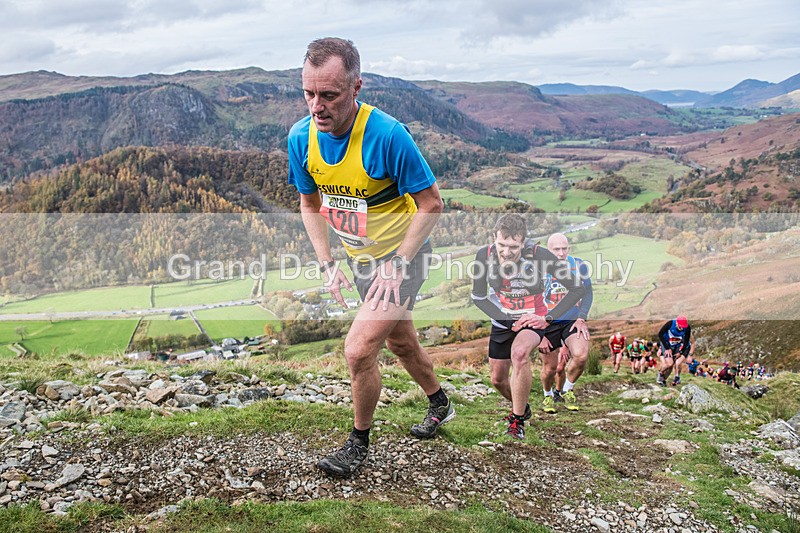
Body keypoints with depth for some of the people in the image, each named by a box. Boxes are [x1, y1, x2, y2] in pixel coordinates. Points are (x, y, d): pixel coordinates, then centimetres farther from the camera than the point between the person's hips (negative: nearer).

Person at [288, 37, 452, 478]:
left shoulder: (388, 135, -29)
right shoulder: (300, 137, -12)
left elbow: (431, 203, -19)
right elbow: (310, 203, 3)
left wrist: (397, 265, -22)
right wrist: (327, 265, -5)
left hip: (402, 254, -6)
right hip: (360, 258, 6)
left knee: (359, 349, -14)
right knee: (399, 341, 22)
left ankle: (359, 441, 12)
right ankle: (440, 404, 49)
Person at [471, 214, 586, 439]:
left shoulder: (539, 255, -27)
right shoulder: (484, 255, -21)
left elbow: (577, 288, -17)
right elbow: (478, 297, -7)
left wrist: (547, 319, -22)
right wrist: (508, 320, -15)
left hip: (535, 317, -4)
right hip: (503, 319, 4)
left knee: (519, 352, -35)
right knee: (497, 380, 11)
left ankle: (518, 421, -17)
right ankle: (522, 408, 45)